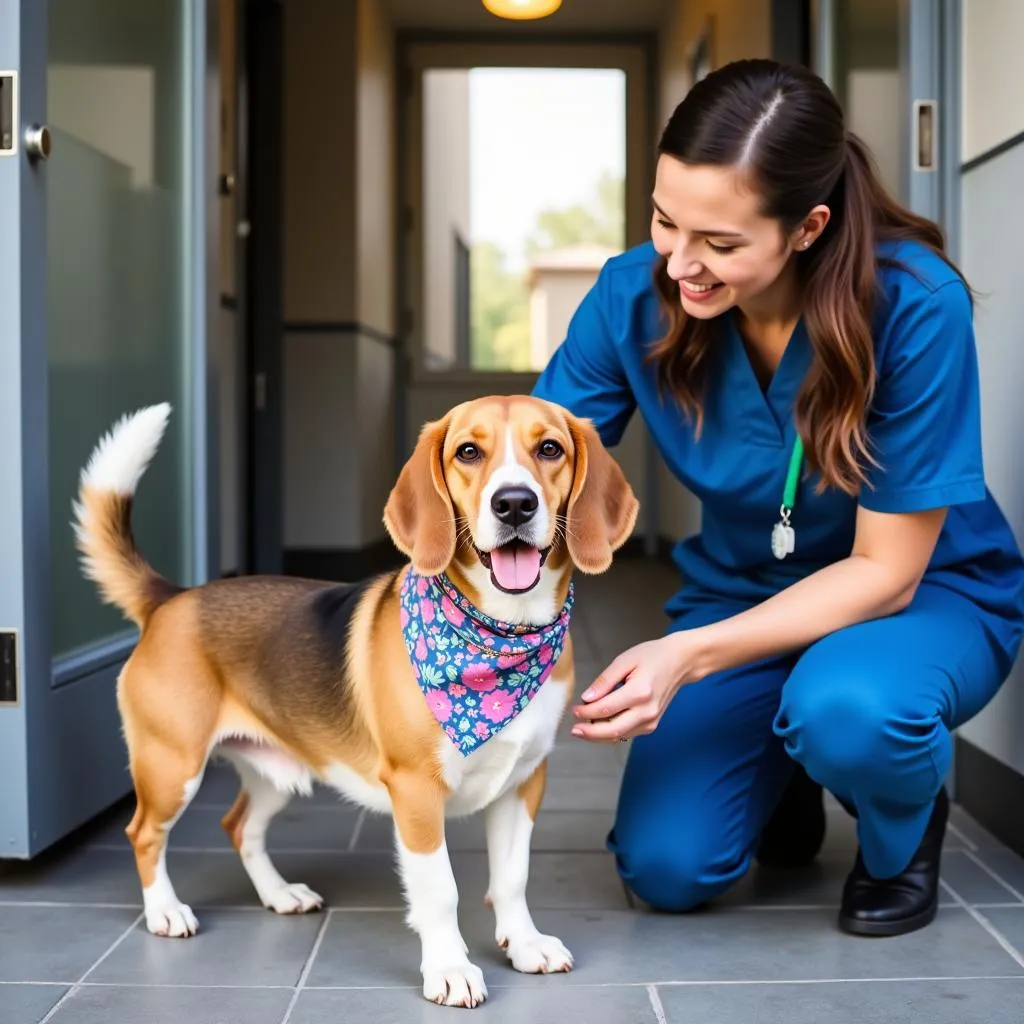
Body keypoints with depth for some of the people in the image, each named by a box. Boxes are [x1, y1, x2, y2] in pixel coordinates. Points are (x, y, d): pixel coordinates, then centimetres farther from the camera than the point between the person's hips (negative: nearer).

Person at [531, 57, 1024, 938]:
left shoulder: (915, 303, -29)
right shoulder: (634, 297, -19)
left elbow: (885, 570, -23)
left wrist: (688, 655, -35)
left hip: (926, 593, -3)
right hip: (743, 594, 3)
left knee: (843, 707, -38)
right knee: (665, 867, -14)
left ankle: (905, 835, 0)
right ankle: (782, 780, 21)